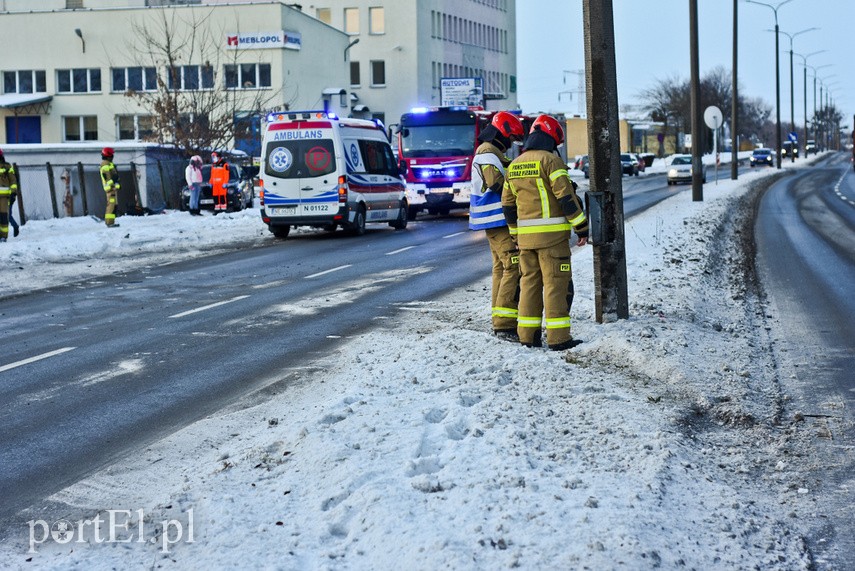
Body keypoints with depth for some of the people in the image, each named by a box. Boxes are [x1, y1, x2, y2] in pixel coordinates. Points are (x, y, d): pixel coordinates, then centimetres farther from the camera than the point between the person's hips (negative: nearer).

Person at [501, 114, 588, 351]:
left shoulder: (514, 165, 14)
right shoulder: (550, 160, -8)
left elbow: (508, 205, 18)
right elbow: (566, 197, -14)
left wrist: (516, 233, 27)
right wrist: (582, 228, -8)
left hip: (526, 235, 7)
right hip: (552, 234, -7)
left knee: (530, 282, 12)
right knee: (556, 283, -4)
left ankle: (528, 335, 13)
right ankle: (558, 337, -5)